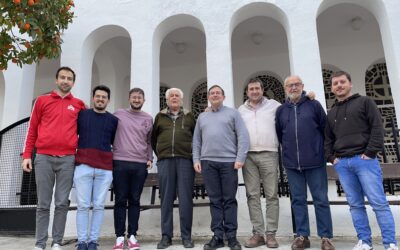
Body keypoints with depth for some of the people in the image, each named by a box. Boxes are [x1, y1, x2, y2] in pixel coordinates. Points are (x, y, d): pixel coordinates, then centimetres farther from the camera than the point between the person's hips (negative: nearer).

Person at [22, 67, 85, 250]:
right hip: (43, 158, 0)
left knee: (62, 203, 2)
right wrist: (27, 155, 4)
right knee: (43, 204, 4)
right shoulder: (42, 101, 10)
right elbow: (32, 129, 10)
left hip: (68, 159, 0)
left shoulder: (79, 104, 11)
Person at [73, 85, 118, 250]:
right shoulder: (81, 114, 11)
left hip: (105, 168, 1)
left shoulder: (113, 120, 13)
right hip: (83, 166, 0)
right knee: (83, 205, 0)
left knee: (98, 206, 2)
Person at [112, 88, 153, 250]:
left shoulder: (148, 119, 12)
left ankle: (132, 235, 14)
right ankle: (120, 236, 11)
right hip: (120, 162, -1)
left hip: (140, 164, 2)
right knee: (120, 200, 2)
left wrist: (150, 158, 7)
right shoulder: (118, 114, 6)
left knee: (135, 200, 6)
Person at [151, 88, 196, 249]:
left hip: (185, 160, -1)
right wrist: (159, 154, 14)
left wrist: (193, 155, 8)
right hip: (165, 160, 1)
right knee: (166, 198, 2)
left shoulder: (189, 116, 14)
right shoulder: (160, 116, 16)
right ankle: (166, 236, 9)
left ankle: (186, 236, 6)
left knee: (185, 198, -2)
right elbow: (153, 138, 20)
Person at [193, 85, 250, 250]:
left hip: (229, 161, -3)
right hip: (208, 162, 3)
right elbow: (196, 141, 17)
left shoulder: (233, 113, 7)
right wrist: (196, 159, 5)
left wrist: (240, 158, -10)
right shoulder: (202, 117, 18)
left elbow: (243, 136, -1)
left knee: (229, 200, 1)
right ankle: (217, 236, 11)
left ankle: (231, 236, 8)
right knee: (215, 200, 5)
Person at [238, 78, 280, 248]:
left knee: (271, 195, 0)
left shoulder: (274, 105, 11)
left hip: (268, 154, -1)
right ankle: (258, 233, 10)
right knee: (252, 195, 2)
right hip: (248, 156, 2)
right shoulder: (241, 110, 15)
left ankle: (271, 233, 8)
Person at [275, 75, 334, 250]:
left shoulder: (314, 105, 2)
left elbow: (325, 129, 4)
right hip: (291, 163, 3)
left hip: (315, 161, -2)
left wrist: (322, 150, 6)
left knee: (321, 200, 3)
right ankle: (302, 236, 18)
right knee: (298, 200, 8)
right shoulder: (281, 110, 9)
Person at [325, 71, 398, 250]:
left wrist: (371, 152, -11)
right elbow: (328, 139, 21)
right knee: (355, 205, 6)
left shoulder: (364, 102, 7)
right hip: (342, 164, 4)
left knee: (378, 202, -4)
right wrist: (331, 157, 6)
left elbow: (377, 128, -3)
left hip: (364, 160, -4)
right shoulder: (331, 113, 20)